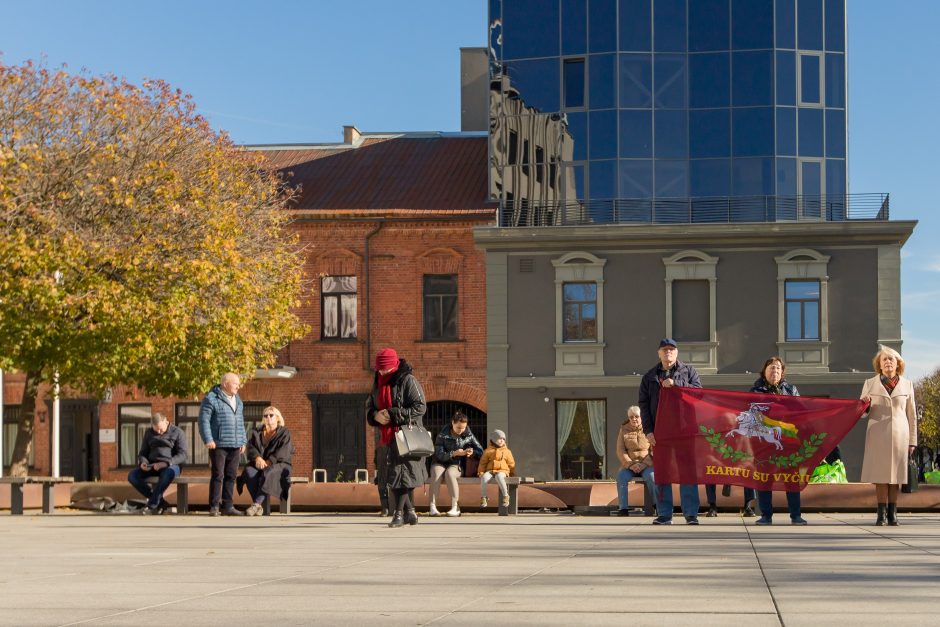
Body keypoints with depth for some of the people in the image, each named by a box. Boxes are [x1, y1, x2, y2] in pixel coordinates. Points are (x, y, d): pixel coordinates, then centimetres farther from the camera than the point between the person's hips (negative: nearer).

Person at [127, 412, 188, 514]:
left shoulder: (177, 432, 1)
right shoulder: (149, 433, 14)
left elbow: (182, 455, -8)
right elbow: (143, 453, 18)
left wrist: (166, 463, -24)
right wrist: (143, 462, -8)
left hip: (171, 465, -5)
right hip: (152, 466, 5)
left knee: (169, 473, -42)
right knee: (132, 475, -23)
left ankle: (152, 505, -28)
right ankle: (161, 503, -19)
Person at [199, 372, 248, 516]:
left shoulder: (237, 400, 18)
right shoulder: (211, 399, -5)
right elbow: (204, 420, -9)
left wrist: (243, 441, 20)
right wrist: (208, 440, -17)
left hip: (235, 445, 7)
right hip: (218, 445, -7)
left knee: (231, 476, 7)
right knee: (218, 476, -5)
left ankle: (228, 506, 13)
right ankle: (214, 507, 1)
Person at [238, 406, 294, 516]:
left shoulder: (284, 433, 7)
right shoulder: (256, 432, 19)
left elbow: (283, 452, -9)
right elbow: (251, 447, 3)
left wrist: (268, 462, -22)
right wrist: (257, 458, -19)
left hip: (278, 465, -3)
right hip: (259, 464, 3)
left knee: (268, 473, -38)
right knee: (249, 472, -32)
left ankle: (256, 504, -49)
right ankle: (262, 507, -38)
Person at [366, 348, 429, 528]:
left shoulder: (407, 381, -9)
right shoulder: (378, 383, 13)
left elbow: (420, 407, -15)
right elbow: (369, 406, 19)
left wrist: (393, 414, -20)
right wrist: (375, 415, -6)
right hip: (388, 437, 7)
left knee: (401, 474, -10)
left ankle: (399, 513, -5)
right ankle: (409, 511, 16)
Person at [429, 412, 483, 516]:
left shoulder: (468, 435, 1)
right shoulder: (442, 435, -6)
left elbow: (480, 451, 6)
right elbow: (439, 454, -12)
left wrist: (472, 452, -17)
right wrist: (455, 453, -26)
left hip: (457, 465, 0)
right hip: (440, 463, 0)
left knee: (449, 473, -35)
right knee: (436, 473, -35)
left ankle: (455, 507, -36)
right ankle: (432, 506, -37)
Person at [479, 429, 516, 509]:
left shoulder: (507, 451, 11)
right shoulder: (488, 451, 10)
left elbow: (511, 463, 16)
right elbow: (483, 463, 12)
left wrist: (512, 474, 12)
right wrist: (480, 472, 0)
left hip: (502, 471, -1)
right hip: (490, 471, 1)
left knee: (499, 477, -40)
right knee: (484, 478, -34)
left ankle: (505, 496, -28)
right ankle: (483, 498, -21)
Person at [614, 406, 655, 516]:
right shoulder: (624, 430, 8)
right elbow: (620, 451, 1)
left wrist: (644, 464, -18)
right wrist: (631, 464, -15)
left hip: (647, 465, -1)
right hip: (629, 465, 1)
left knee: (651, 476, -35)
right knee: (621, 476, -31)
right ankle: (623, 508, -34)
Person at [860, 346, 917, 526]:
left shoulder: (907, 384, 9)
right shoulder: (870, 384, 7)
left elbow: (911, 415, 11)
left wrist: (912, 441, 8)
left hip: (899, 435, 1)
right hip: (877, 435, -1)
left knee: (895, 473, 0)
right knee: (880, 474, -3)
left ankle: (893, 513, 4)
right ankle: (881, 513, -1)